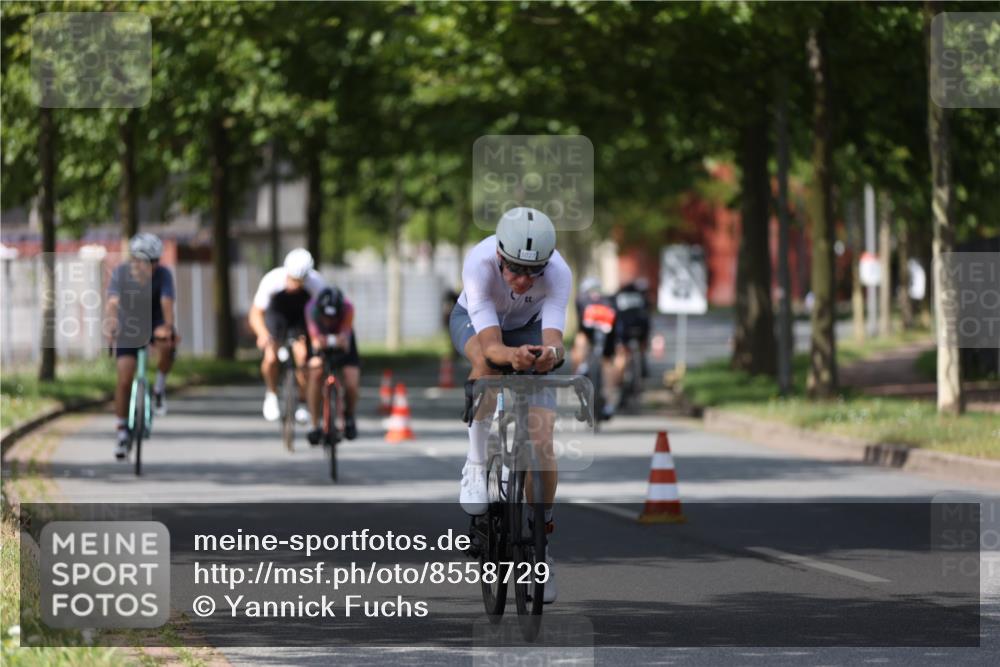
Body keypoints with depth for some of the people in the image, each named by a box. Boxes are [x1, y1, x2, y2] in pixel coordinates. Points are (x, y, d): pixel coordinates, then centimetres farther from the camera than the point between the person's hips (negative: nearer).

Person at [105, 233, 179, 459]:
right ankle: (121, 431, 5)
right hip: (128, 328, 0)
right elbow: (112, 302, -32)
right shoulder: (121, 273, -20)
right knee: (124, 380, -9)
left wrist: (167, 327, -53)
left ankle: (159, 387, -7)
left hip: (155, 325, 0)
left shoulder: (163, 275, -20)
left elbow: (167, 302, -33)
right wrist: (110, 326, -51)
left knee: (167, 346, -34)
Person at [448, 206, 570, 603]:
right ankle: (476, 463, -22)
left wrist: (550, 352, -67)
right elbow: (491, 344, -45)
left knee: (541, 439, -12)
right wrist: (512, 355, -67)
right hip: (475, 321, -1)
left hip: (528, 327, 1)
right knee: (487, 364, -39)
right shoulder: (479, 263, -39)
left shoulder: (558, 272, -35)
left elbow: (553, 338, -43)